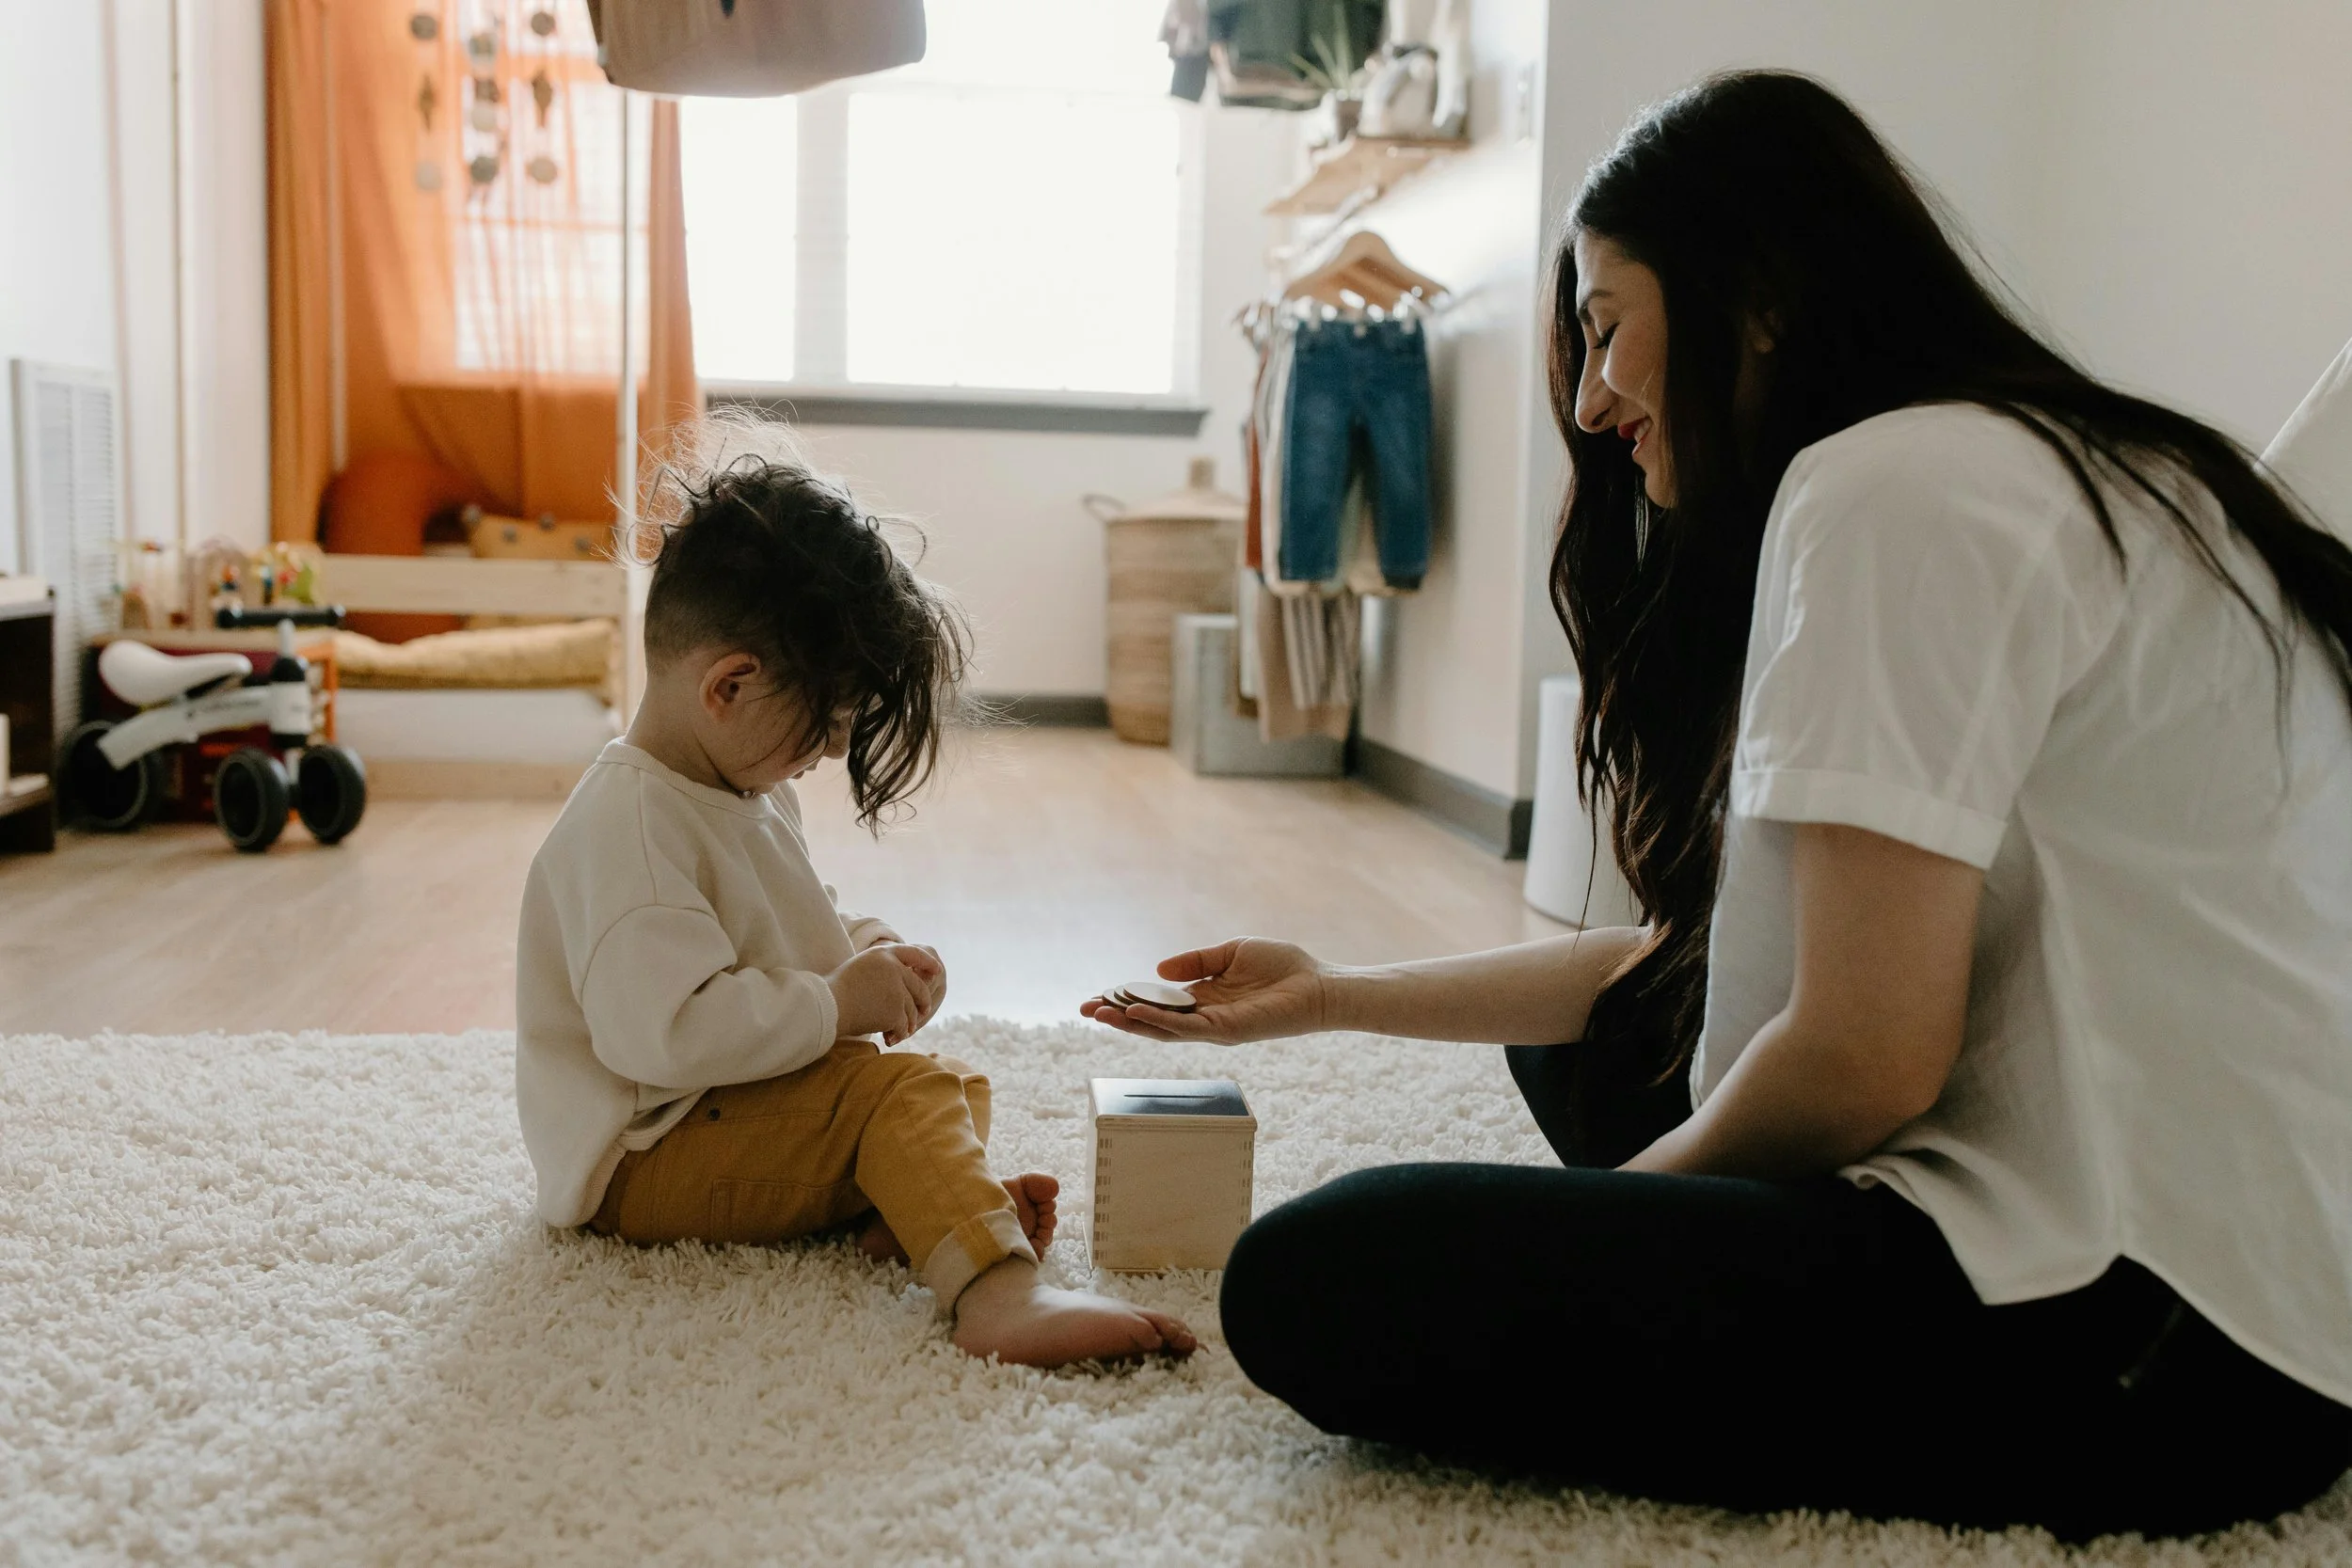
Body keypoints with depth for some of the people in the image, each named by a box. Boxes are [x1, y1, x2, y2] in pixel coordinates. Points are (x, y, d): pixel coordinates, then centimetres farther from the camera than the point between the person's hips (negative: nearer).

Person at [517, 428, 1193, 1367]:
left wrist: (865, 950, 4)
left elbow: (776, 937, 26)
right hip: (641, 1162, -11)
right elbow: (664, 1029, -33)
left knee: (954, 1081, 9)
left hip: (736, 1106, 11)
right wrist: (834, 1005, -24)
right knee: (899, 1092, -25)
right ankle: (999, 1294, -42)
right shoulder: (628, 826, -23)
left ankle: (907, 1212, -21)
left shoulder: (744, 793, 11)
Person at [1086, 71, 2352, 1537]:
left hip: (2159, 1333, -11)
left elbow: (1865, 1058, -20)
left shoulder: (1894, 482, -16)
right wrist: (1340, 995, 15)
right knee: (1590, 1041, 24)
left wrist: (1618, 1200, 0)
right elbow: (1706, 949, 14)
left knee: (1316, 1284, -17)